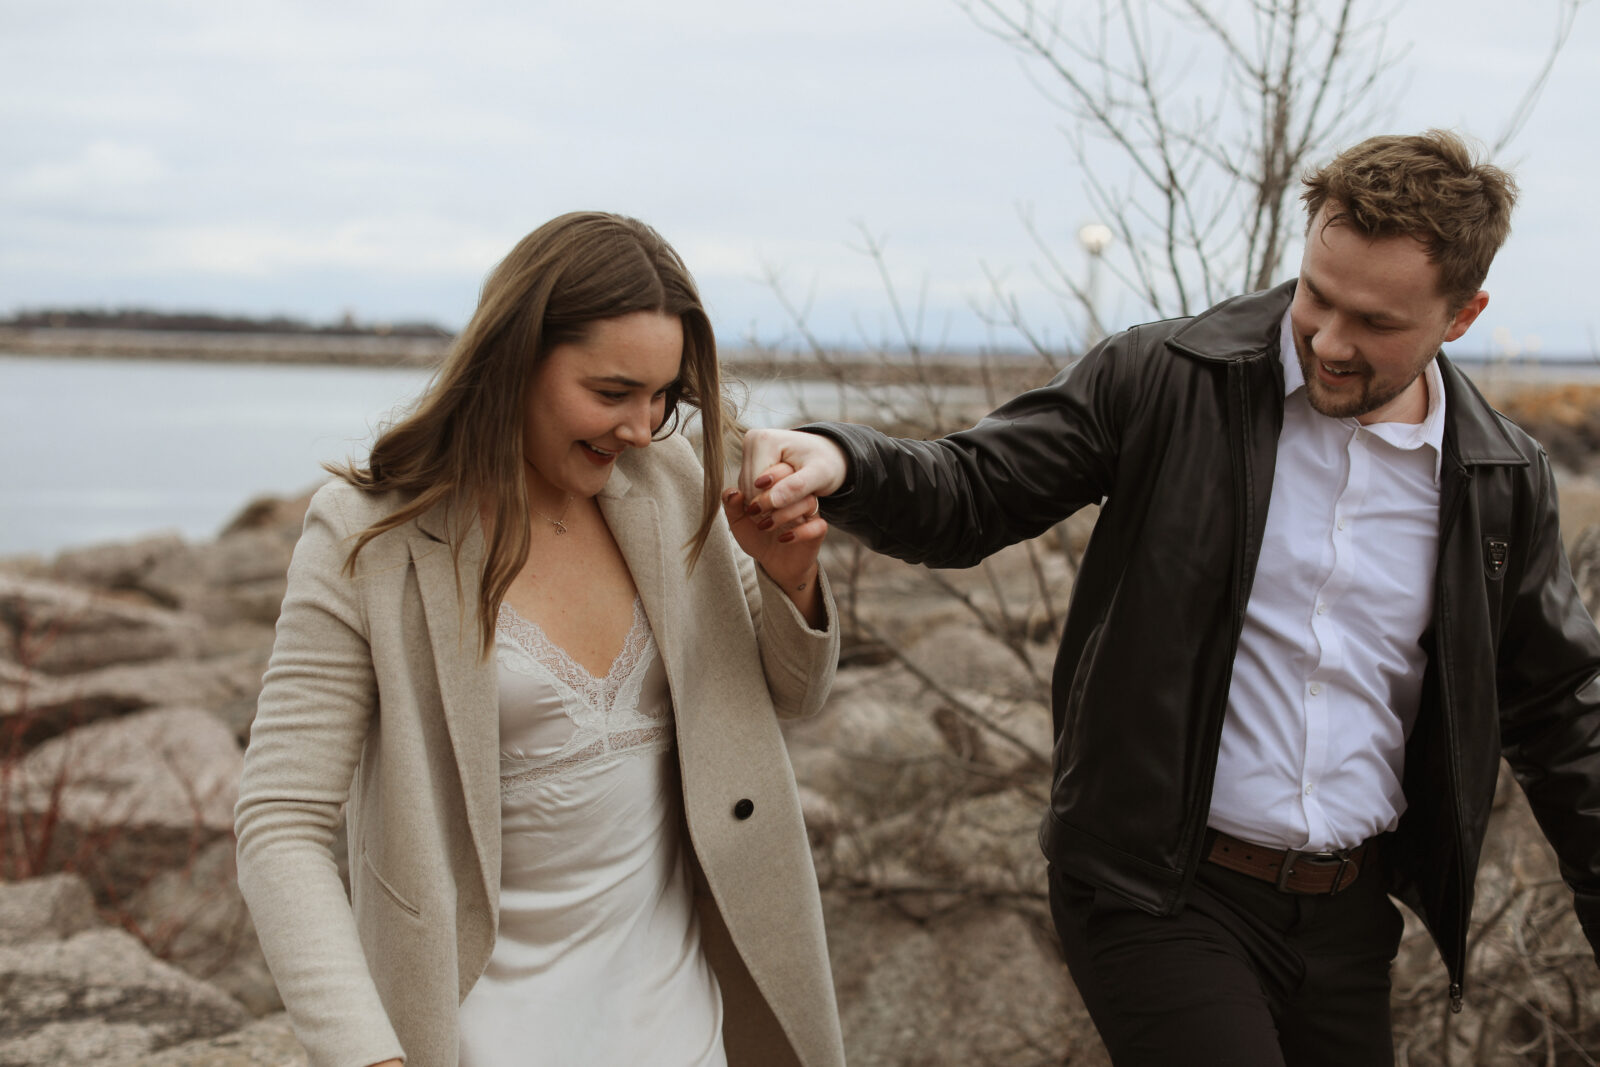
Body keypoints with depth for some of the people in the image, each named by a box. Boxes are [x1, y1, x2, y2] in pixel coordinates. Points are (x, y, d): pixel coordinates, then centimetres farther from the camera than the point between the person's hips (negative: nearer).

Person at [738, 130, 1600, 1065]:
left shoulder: (1504, 480, 1)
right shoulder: (1171, 381, -8)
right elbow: (974, 493, -7)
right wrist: (841, 461, -28)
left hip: (1346, 917, 4)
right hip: (1161, 894, -4)